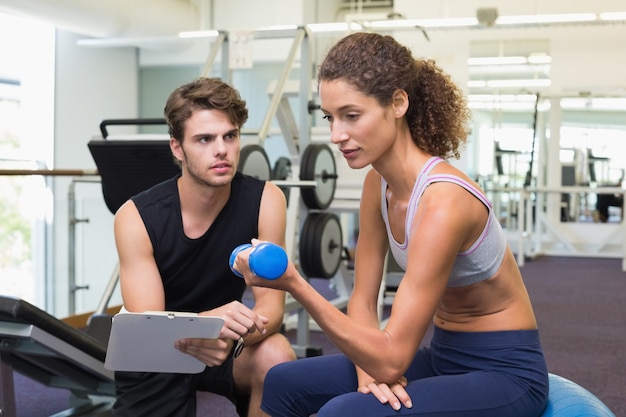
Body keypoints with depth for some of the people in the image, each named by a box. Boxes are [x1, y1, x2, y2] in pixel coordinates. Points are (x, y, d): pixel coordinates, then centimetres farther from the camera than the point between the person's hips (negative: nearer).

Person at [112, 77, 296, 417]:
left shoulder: (264, 201, -19)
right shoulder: (136, 217, -21)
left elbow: (271, 304, -20)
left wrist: (231, 335, -43)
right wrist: (204, 323, -47)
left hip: (222, 344, 1)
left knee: (276, 356, -29)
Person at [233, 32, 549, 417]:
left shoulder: (443, 201, -29)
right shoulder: (378, 183, -3)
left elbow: (392, 359, -28)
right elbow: (363, 300, 4)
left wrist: (293, 284, -33)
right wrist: (369, 366, -14)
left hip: (505, 371, -8)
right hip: (443, 355, 8)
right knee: (285, 383, 5)